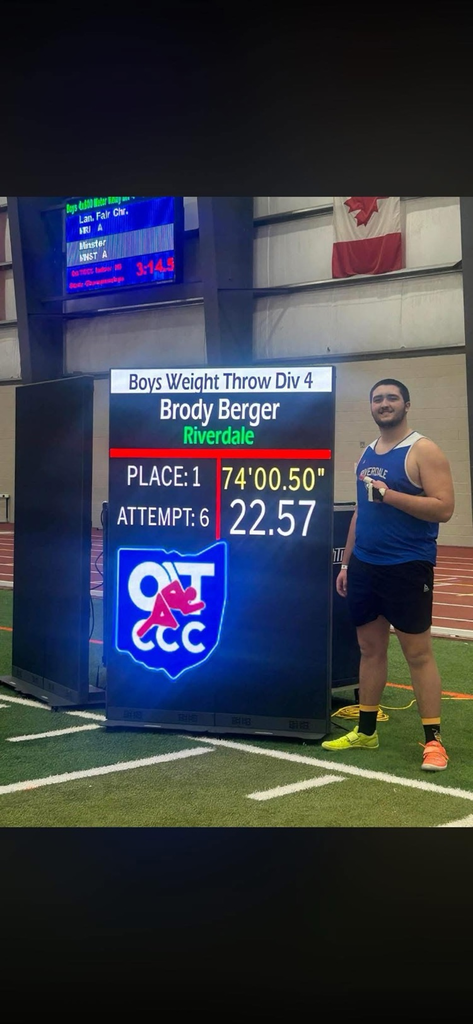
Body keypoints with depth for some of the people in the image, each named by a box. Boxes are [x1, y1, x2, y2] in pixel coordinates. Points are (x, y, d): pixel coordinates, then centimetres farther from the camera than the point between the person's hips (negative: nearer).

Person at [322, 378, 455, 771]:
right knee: (370, 647, 13)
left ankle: (433, 740, 4)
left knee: (418, 652, -3)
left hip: (408, 568, -7)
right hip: (365, 566, 7)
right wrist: (347, 562, 16)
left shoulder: (423, 451, -9)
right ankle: (366, 731, 22)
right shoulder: (367, 454, 14)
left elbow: (444, 508, -18)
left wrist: (389, 494, -23)